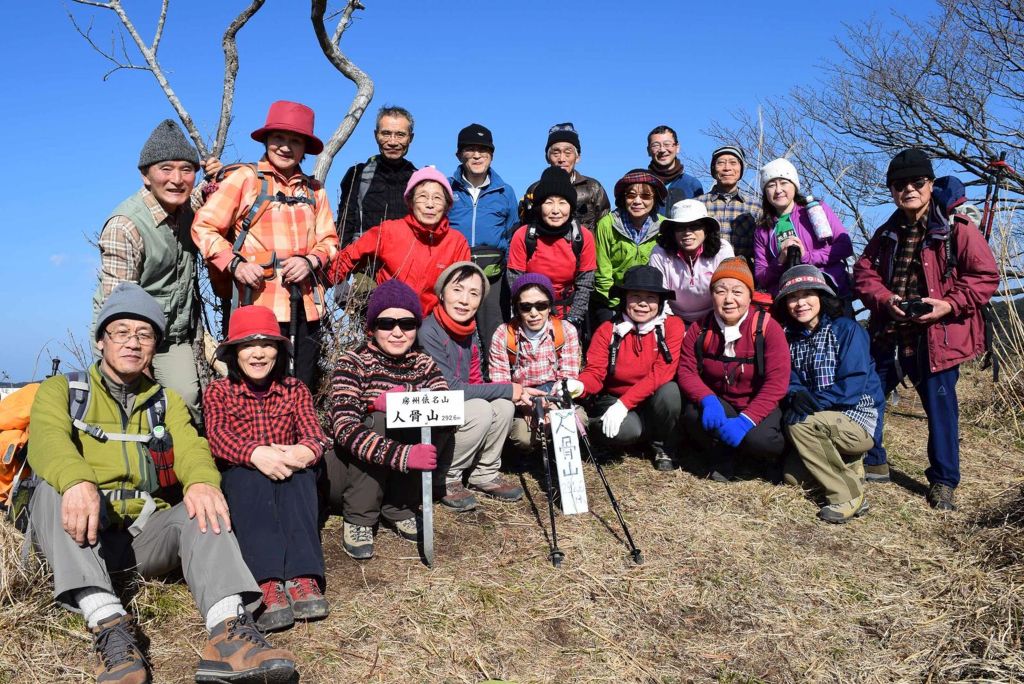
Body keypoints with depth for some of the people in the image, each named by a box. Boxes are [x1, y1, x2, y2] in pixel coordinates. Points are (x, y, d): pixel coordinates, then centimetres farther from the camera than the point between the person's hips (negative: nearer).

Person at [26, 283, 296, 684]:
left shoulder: (167, 402, 21)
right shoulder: (61, 390, 13)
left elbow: (189, 446, 0)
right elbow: (48, 439, -10)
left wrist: (202, 481, -27)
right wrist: (76, 481, -35)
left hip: (147, 533, 2)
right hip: (79, 532, -1)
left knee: (202, 507, -26)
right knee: (54, 488, -30)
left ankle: (230, 629, -48)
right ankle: (107, 621, -44)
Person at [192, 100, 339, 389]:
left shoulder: (313, 189, 17)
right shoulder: (245, 178, 2)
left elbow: (329, 240, 17)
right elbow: (203, 227, 1)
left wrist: (310, 260, -4)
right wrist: (234, 264, -13)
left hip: (307, 303, 5)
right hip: (262, 300, -4)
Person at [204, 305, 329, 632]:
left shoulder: (295, 390, 12)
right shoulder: (218, 391, 8)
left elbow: (314, 435, -5)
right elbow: (218, 437, -13)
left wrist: (305, 451, -32)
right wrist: (256, 453, -36)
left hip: (290, 483, 1)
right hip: (239, 485, -1)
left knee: (300, 471, -32)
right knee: (248, 473, -34)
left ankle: (304, 580, -48)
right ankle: (269, 586, -52)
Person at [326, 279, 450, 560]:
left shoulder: (424, 365, 0)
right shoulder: (353, 363, -14)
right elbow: (345, 428, -29)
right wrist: (402, 455, -40)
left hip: (396, 479, 4)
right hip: (347, 468, -4)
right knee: (379, 421, -29)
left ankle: (399, 509, -6)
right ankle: (358, 519, -17)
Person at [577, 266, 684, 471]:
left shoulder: (672, 326, -10)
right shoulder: (607, 330, -5)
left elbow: (662, 373, -19)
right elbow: (595, 373, -10)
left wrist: (624, 404, -27)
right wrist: (578, 386, -36)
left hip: (655, 401, 0)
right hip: (614, 400, 0)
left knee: (669, 390, -33)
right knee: (624, 430, -33)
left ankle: (662, 446, -3)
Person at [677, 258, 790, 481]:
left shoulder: (767, 328, -14)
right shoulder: (700, 329, -4)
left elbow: (776, 383, -21)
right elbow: (686, 371, -8)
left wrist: (745, 420, -32)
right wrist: (707, 400, -30)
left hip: (758, 406, -2)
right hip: (719, 403, 2)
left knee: (760, 439, -33)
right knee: (692, 415, -31)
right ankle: (724, 457, -4)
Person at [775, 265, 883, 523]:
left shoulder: (846, 329, -12)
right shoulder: (791, 336, 6)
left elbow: (854, 383, -21)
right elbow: (790, 381, 0)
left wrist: (816, 401, -30)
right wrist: (797, 396, -23)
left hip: (857, 419, -6)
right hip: (824, 423, 6)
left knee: (798, 423, -31)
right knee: (792, 475, -11)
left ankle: (849, 496, -18)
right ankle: (849, 466, 15)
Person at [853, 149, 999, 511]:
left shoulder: (957, 229, -6)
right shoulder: (887, 234, 10)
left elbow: (985, 276, -7)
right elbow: (864, 273, 7)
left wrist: (949, 304, -19)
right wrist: (885, 299, -12)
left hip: (937, 334, -4)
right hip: (888, 333, 5)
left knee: (940, 405, 4)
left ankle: (943, 481, 20)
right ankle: (872, 462, 27)